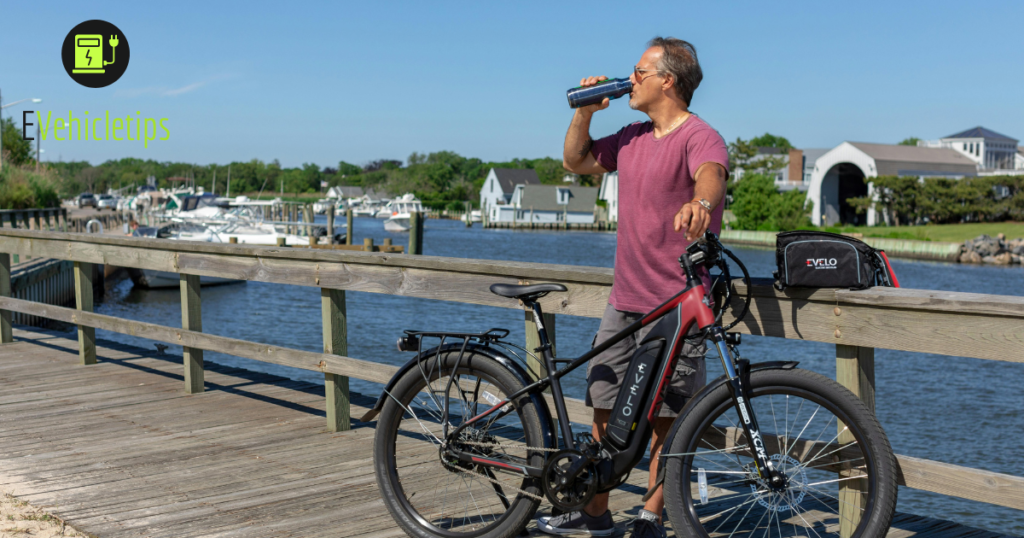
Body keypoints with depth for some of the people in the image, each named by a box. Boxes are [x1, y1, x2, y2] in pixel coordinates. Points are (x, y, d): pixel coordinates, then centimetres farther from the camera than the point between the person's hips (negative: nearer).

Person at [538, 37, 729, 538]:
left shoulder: (700, 137, -11)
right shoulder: (632, 138, 13)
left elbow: (711, 174, -33)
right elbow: (575, 161, 23)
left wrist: (699, 203, -55)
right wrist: (585, 112, 8)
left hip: (675, 306, -7)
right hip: (623, 300, 8)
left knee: (665, 417, 2)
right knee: (605, 408, 12)